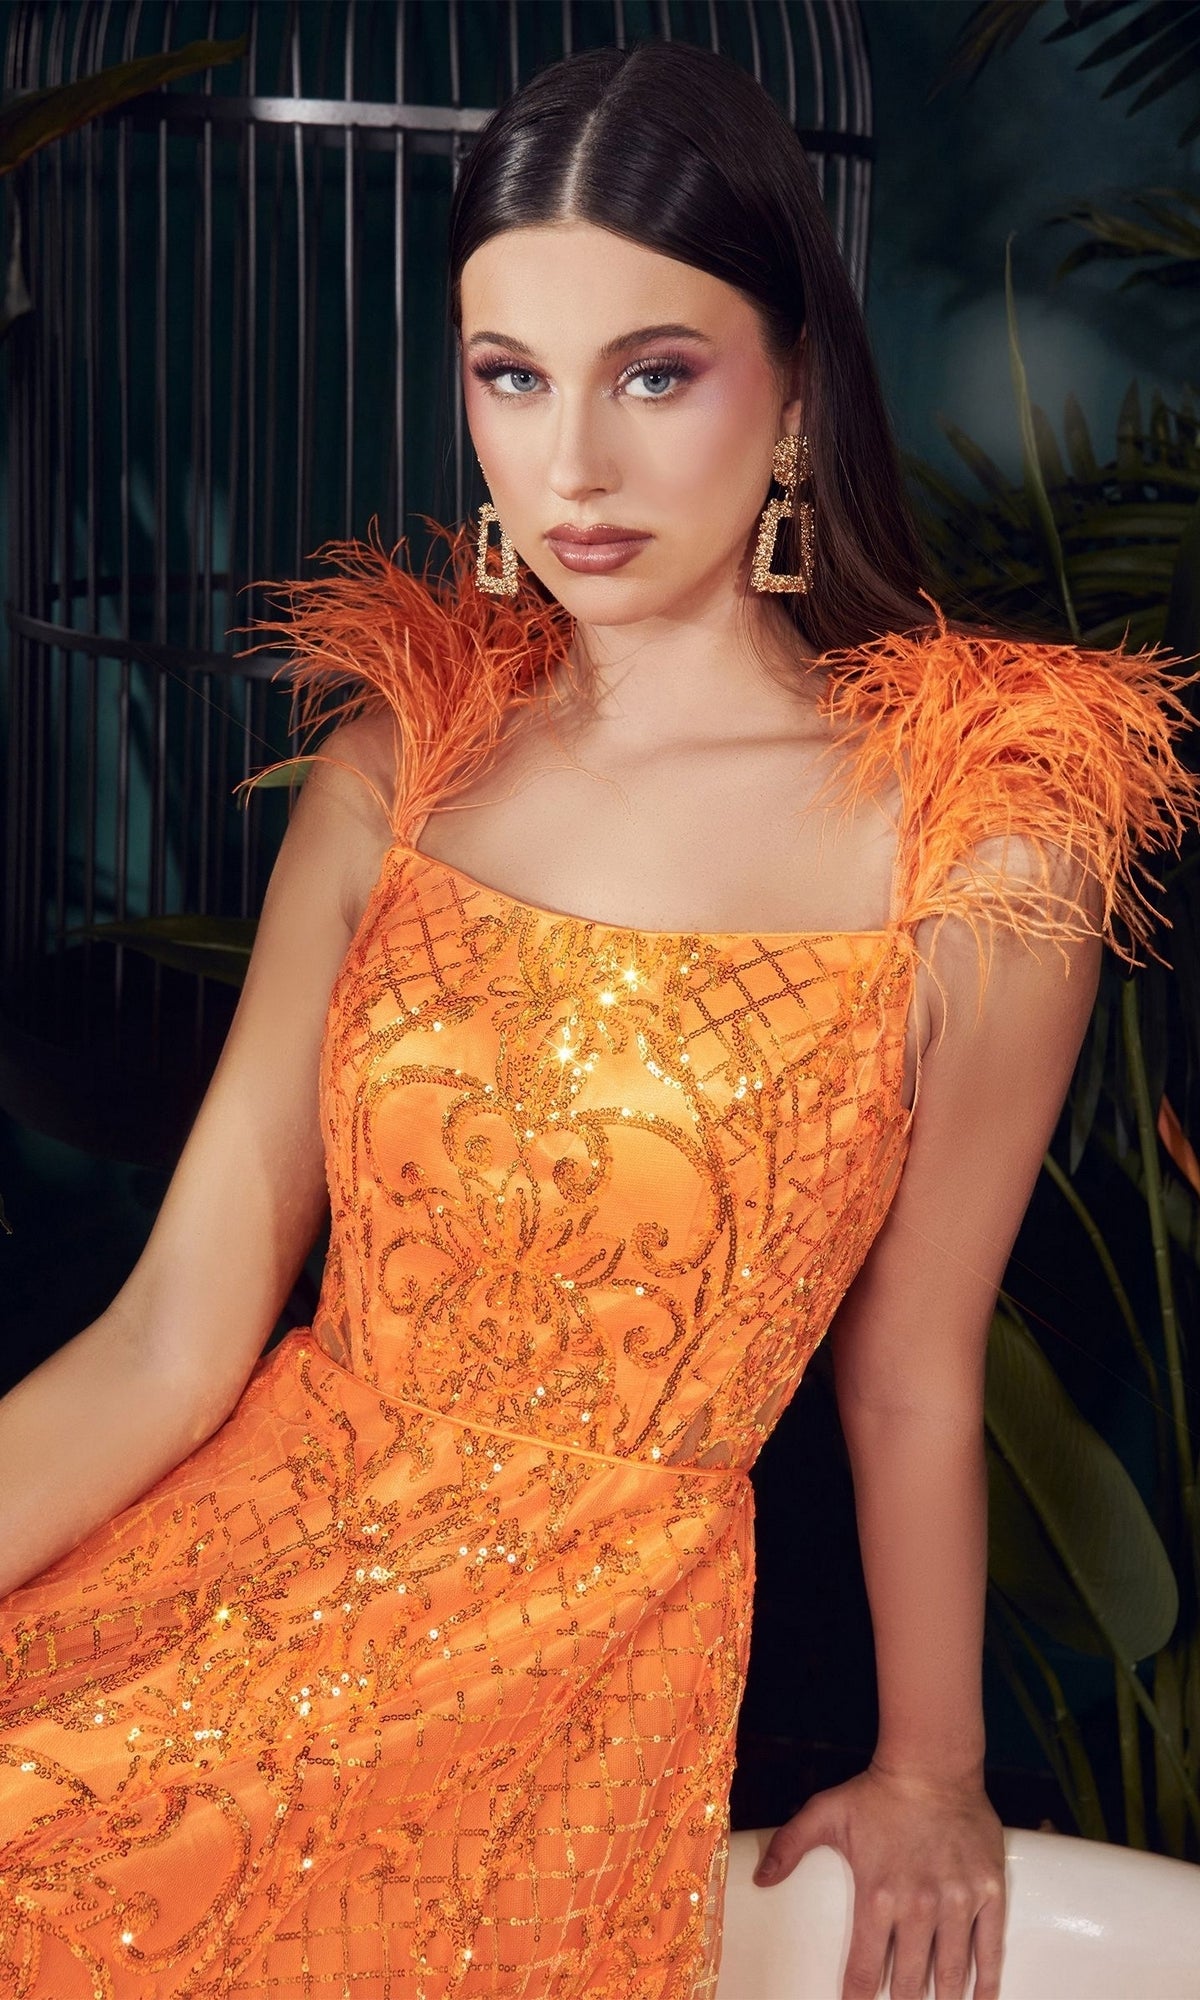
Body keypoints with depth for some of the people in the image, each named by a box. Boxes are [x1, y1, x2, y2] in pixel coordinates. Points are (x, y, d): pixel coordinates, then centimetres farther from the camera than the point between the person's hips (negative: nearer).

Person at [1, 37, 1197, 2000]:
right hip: (251, 1530, 3)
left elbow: (909, 1390, 2)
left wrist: (927, 1774, 14)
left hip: (584, 1649, -3)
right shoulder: (392, 769, 2)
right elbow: (175, 1339, -4)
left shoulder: (969, 847, -10)